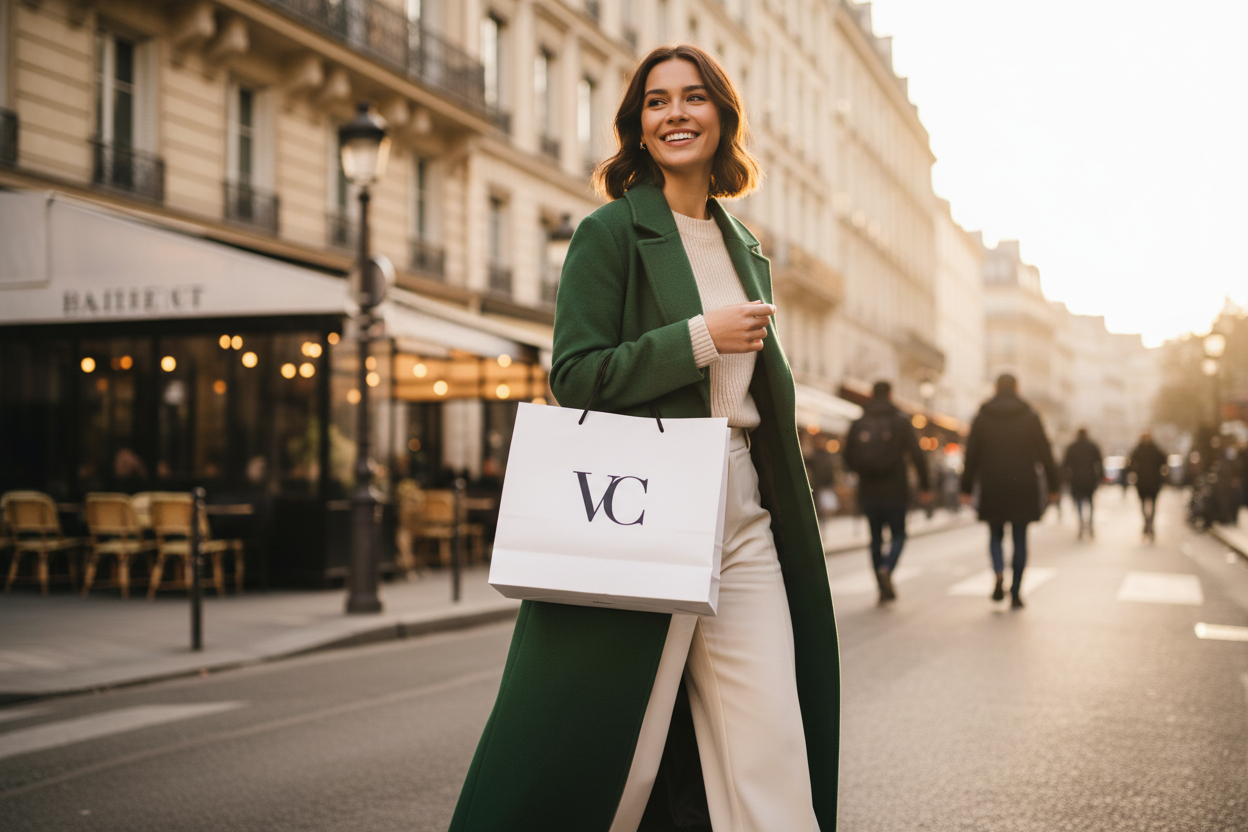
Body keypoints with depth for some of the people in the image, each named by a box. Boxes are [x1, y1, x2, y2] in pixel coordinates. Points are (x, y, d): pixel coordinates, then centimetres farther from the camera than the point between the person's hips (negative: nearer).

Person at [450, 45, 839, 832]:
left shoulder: (744, 248, 17)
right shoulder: (611, 232, -1)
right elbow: (575, 376, -9)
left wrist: (794, 516, 20)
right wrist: (701, 337, -15)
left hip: (744, 521, 6)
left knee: (772, 761, 0)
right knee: (606, 747, 0)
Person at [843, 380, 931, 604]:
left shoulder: (858, 424, 3)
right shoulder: (901, 421, -3)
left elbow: (849, 459, 5)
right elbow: (917, 455, -8)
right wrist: (925, 485, -2)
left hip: (868, 492, 2)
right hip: (895, 491, -2)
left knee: (876, 538, 11)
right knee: (898, 535, 9)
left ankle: (884, 589, 9)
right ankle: (886, 569, -19)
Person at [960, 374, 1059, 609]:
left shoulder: (982, 417, 2)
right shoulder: (1030, 417, 0)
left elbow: (971, 455, 1)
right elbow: (1045, 453, 1)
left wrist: (966, 488, 5)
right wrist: (1053, 486, 6)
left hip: (992, 488, 1)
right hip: (1023, 488, 0)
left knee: (995, 535, 13)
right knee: (1020, 539, 7)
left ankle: (999, 573, -15)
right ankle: (1016, 593, 4)